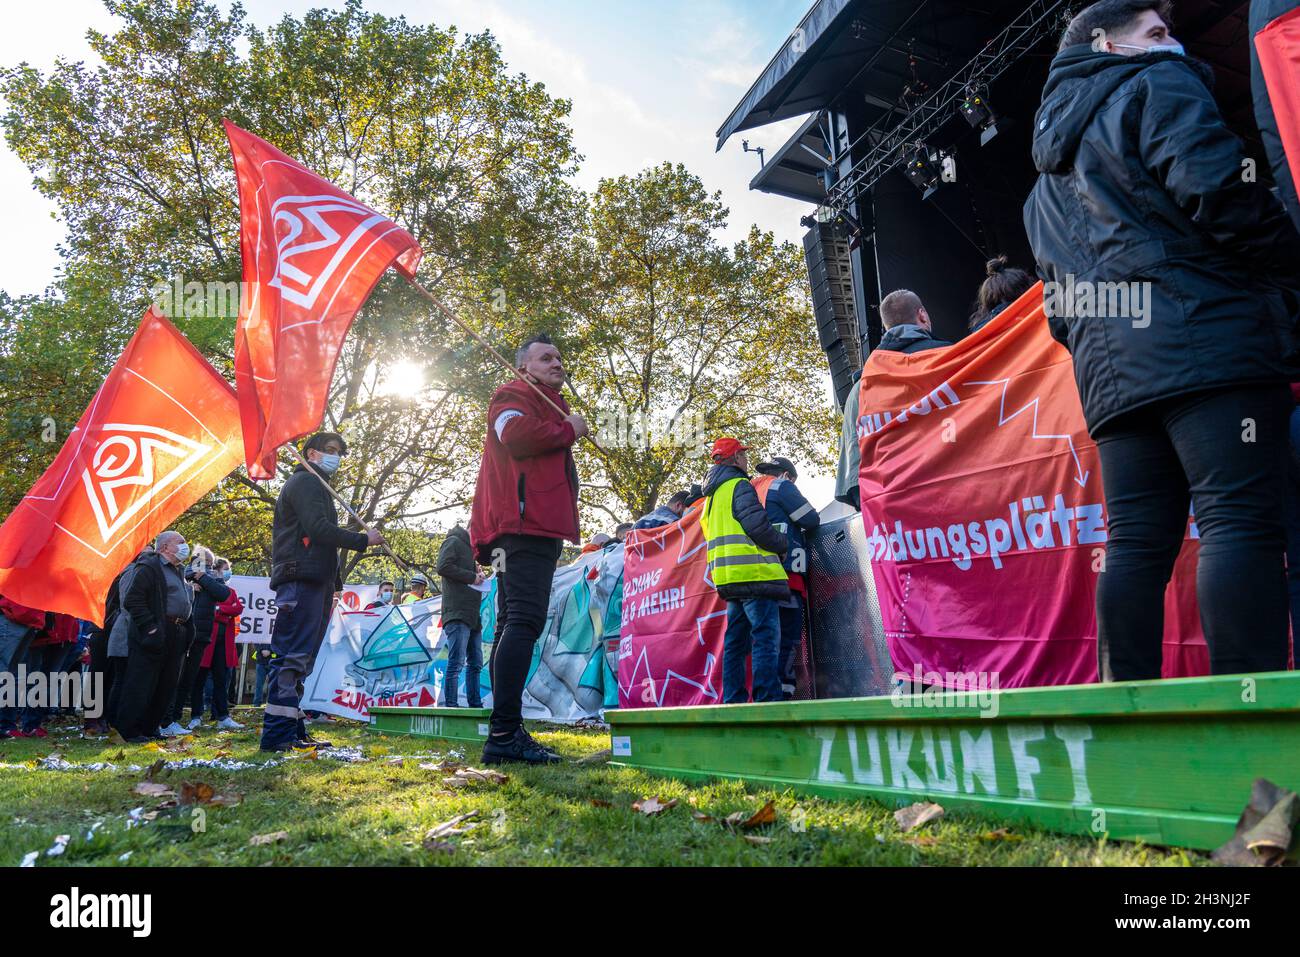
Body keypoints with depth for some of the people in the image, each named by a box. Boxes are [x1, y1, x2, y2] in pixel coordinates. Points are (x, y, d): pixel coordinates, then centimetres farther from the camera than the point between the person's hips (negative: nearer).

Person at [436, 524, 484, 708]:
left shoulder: (470, 548, 26)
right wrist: (472, 576, -9)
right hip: (457, 614, -9)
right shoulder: (453, 541, 0)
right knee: (456, 662, -13)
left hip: (473, 616, 9)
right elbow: (443, 567, -14)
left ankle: (475, 705, 14)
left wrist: (479, 575, 8)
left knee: (475, 663, 9)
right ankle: (451, 705, -13)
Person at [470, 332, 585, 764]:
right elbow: (516, 434, -20)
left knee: (513, 626, 7)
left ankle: (506, 733, 11)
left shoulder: (548, 406, 32)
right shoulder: (514, 395, 2)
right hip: (523, 524, -11)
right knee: (525, 620, -19)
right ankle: (504, 734, -24)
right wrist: (569, 429, -7)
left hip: (536, 528, 11)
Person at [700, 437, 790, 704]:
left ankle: (733, 702, 12)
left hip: (729, 580, 9)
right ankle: (768, 700, -15)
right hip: (753, 573, -9)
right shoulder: (739, 487, -6)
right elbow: (758, 527, -16)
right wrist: (784, 544, 1)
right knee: (766, 639, -11)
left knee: (736, 642, 11)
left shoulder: (713, 494, 23)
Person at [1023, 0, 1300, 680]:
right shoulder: (1158, 86, 9)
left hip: (1108, 374, 7)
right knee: (1241, 521, -13)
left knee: (1134, 542, 4)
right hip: (1205, 339, -7)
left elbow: (1056, 295, 27)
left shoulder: (1049, 169, 31)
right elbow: (1216, 189, -8)